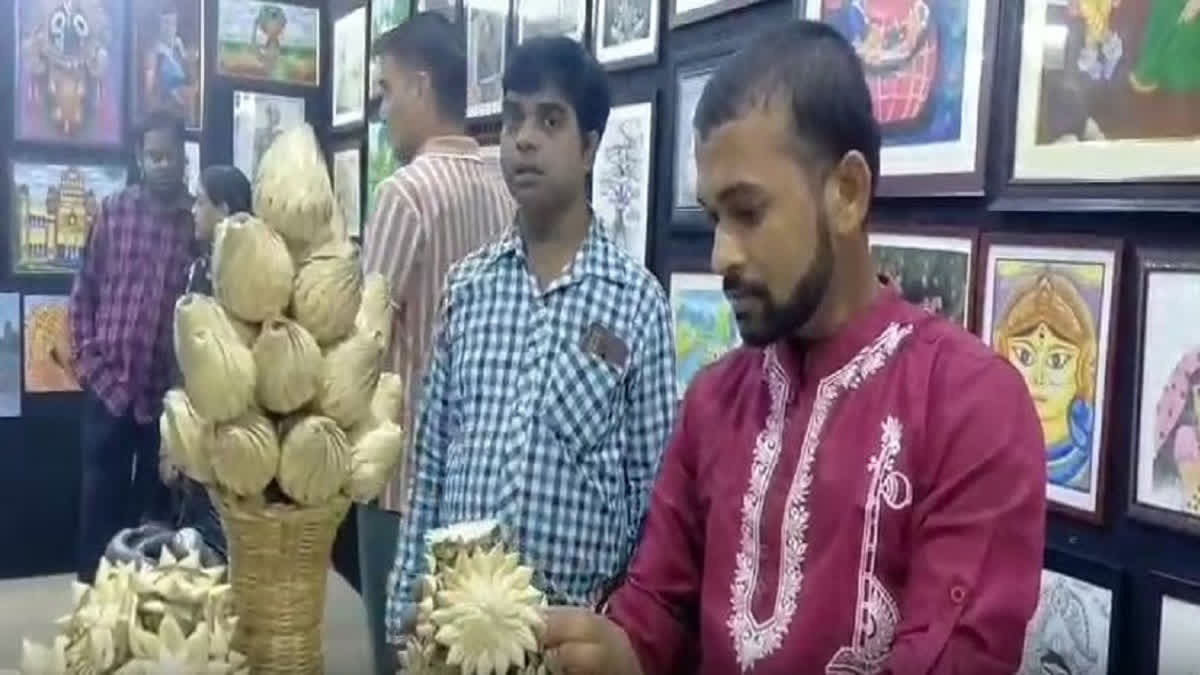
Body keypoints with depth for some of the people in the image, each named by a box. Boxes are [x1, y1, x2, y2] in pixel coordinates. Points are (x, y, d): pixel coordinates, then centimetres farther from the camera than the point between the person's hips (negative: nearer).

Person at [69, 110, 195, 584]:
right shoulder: (113, 211, 3)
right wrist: (86, 360, 0)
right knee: (100, 500, 7)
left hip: (170, 389, -1)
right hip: (109, 384, 1)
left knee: (157, 502, 10)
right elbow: (84, 290, 7)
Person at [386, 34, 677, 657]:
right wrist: (407, 606, 6)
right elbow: (431, 463, 6)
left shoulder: (637, 299, -7)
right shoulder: (466, 286, 3)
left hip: (579, 621, -2)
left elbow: (652, 486, -3)